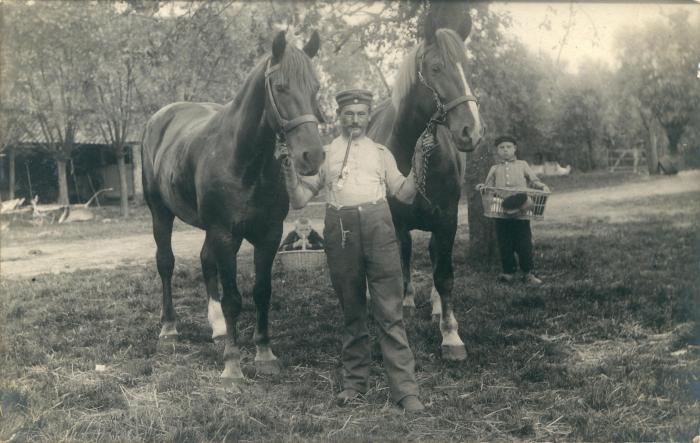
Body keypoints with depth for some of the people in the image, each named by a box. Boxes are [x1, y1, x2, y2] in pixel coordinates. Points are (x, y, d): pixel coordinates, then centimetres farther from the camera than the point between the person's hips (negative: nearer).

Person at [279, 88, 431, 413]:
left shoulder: (381, 152, 19)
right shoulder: (324, 154, 17)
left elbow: (405, 195, 13)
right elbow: (299, 200, 12)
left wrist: (418, 160, 3)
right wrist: (289, 169, -2)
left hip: (378, 227, -1)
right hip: (340, 230, 1)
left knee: (390, 312, -5)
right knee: (351, 311, 8)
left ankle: (405, 388, -5)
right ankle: (354, 381, 19)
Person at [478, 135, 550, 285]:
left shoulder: (522, 165, 15)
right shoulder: (495, 169, 16)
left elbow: (533, 181, 12)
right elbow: (489, 186, 10)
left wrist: (542, 187, -7)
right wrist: (482, 187, -11)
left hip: (522, 208, -1)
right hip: (501, 210, 1)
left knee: (524, 241, -1)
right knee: (504, 243, 3)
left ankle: (527, 273, 8)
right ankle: (509, 272, 13)